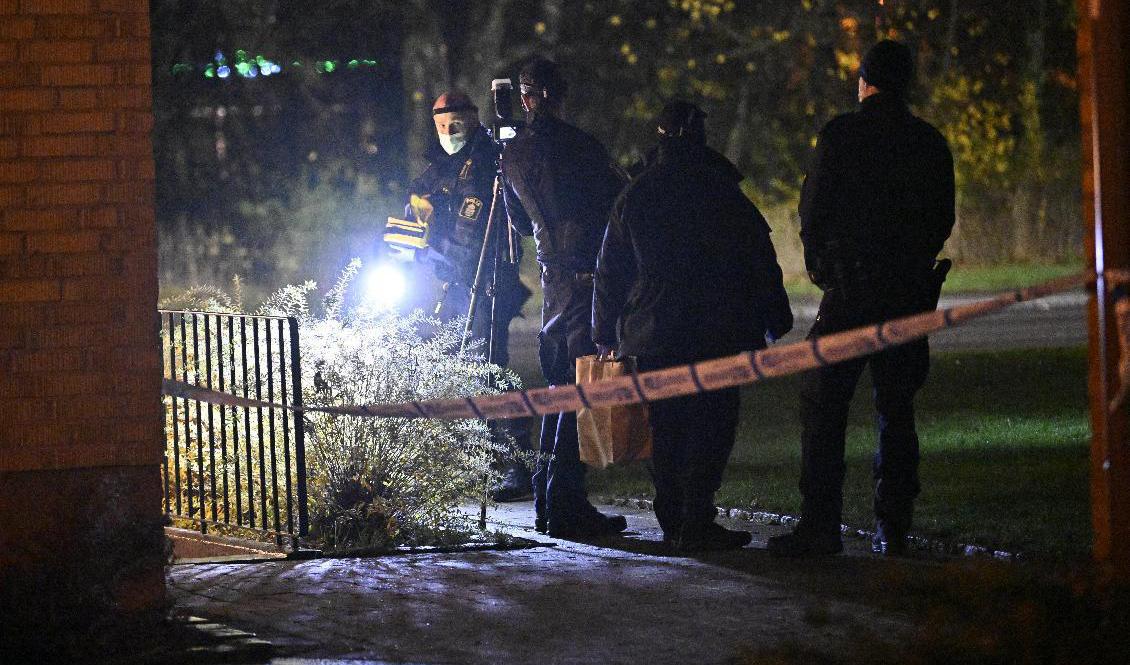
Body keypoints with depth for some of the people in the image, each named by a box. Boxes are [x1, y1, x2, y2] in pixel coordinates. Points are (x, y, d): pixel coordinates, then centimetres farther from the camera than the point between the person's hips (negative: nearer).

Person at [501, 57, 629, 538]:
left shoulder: (512, 155, 8)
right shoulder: (580, 147, -11)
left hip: (553, 277, 7)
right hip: (589, 277, -7)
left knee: (559, 385, 16)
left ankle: (547, 499, 16)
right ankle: (565, 504, -12)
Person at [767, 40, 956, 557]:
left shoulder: (840, 135, -6)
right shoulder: (930, 144, 8)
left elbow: (813, 210, -5)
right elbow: (943, 222, 11)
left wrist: (817, 261, 12)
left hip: (849, 289, -4)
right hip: (908, 291, 4)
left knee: (823, 404, -2)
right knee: (896, 408, 9)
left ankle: (820, 524, -10)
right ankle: (893, 528, 5)